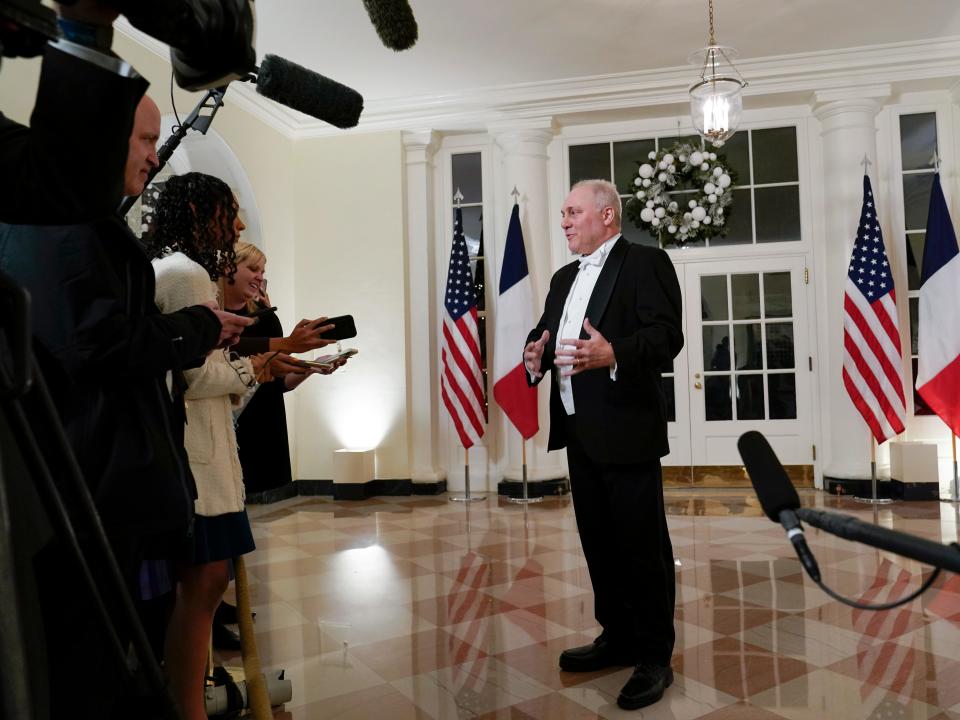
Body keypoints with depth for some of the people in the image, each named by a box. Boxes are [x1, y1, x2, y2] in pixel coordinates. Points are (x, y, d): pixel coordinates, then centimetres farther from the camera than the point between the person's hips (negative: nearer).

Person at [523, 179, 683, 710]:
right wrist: (535, 357, -7)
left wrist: (613, 355, -34)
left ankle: (655, 657, 16)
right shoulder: (564, 278, 20)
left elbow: (666, 334, -17)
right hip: (580, 431, 8)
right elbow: (544, 333, 15)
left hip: (626, 430, -8)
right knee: (598, 541, 16)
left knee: (642, 544, 1)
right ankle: (618, 637, 32)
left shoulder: (645, 263, -6)